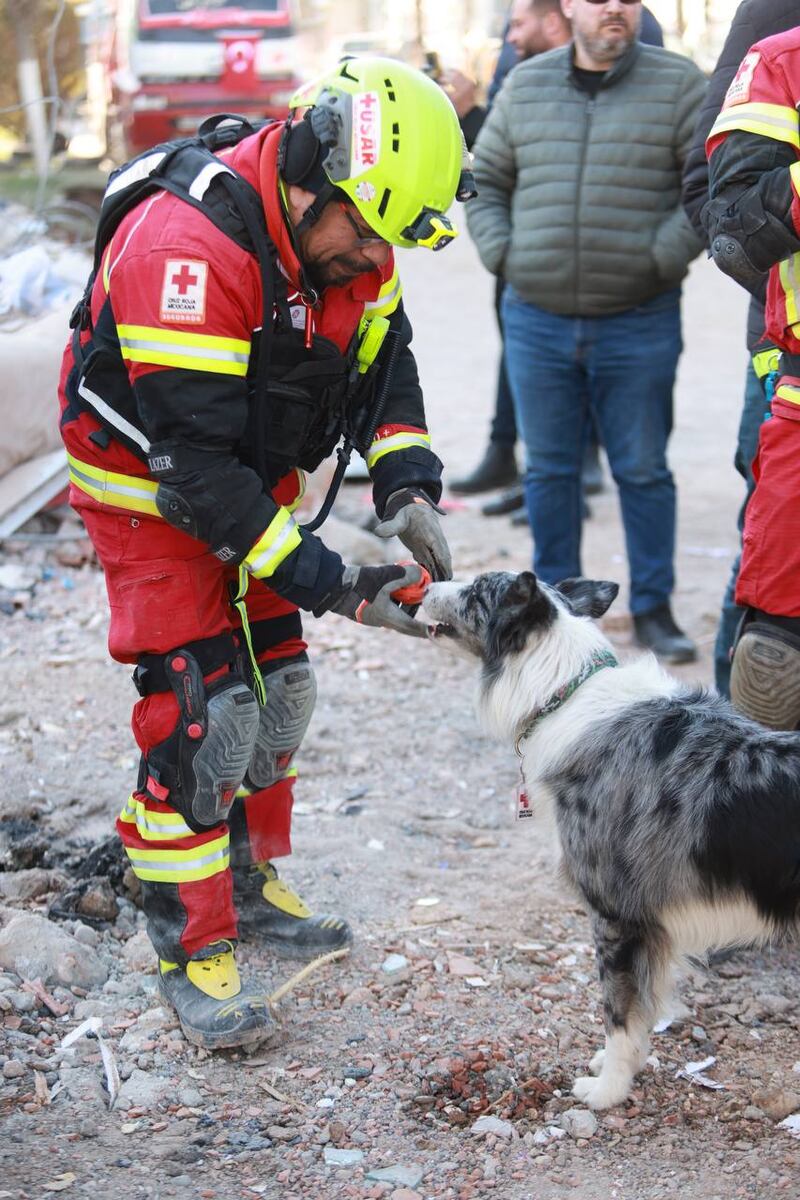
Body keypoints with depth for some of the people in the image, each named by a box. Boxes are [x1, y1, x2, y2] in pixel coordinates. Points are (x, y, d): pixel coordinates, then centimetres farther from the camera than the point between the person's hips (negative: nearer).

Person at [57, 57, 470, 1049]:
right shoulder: (186, 246, -35)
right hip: (150, 491, -8)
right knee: (200, 714, -11)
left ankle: (249, 888, 31)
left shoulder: (346, 230, -10)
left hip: (257, 476, 8)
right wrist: (333, 586, -33)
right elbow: (194, 463, -34)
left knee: (277, 690, 12)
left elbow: (383, 367, -1)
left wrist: (407, 491, -20)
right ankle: (191, 951, 2)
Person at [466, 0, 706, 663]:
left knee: (643, 470, 5)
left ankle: (653, 607, 16)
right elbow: (484, 181, 16)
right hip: (536, 321, 3)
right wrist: (502, 255, 2)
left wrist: (659, 260, -12)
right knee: (549, 468, 10)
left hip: (639, 325, -3)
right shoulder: (526, 86, 7)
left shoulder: (676, 82, -2)